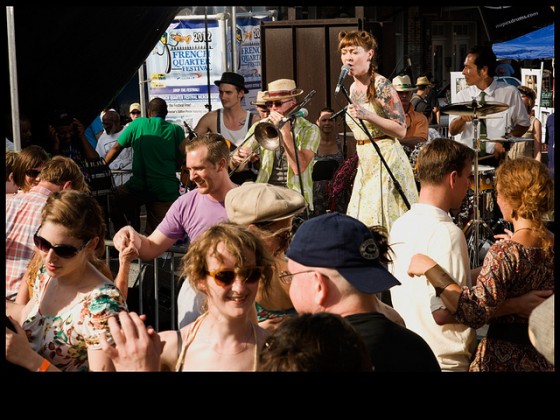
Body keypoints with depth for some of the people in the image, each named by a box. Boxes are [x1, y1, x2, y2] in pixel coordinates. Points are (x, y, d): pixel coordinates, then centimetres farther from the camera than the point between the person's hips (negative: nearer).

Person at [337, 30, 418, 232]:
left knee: (384, 220, -7)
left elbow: (401, 130, -16)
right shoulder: (353, 88, 12)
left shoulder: (381, 85, -12)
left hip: (386, 160, -8)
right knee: (362, 220, 6)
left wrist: (368, 115, -23)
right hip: (365, 162, 8)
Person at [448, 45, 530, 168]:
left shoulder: (509, 93, 1)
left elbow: (523, 124, 10)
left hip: (496, 159, -2)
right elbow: (453, 131, 4)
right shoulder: (462, 96, 8)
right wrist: (462, 118, -18)